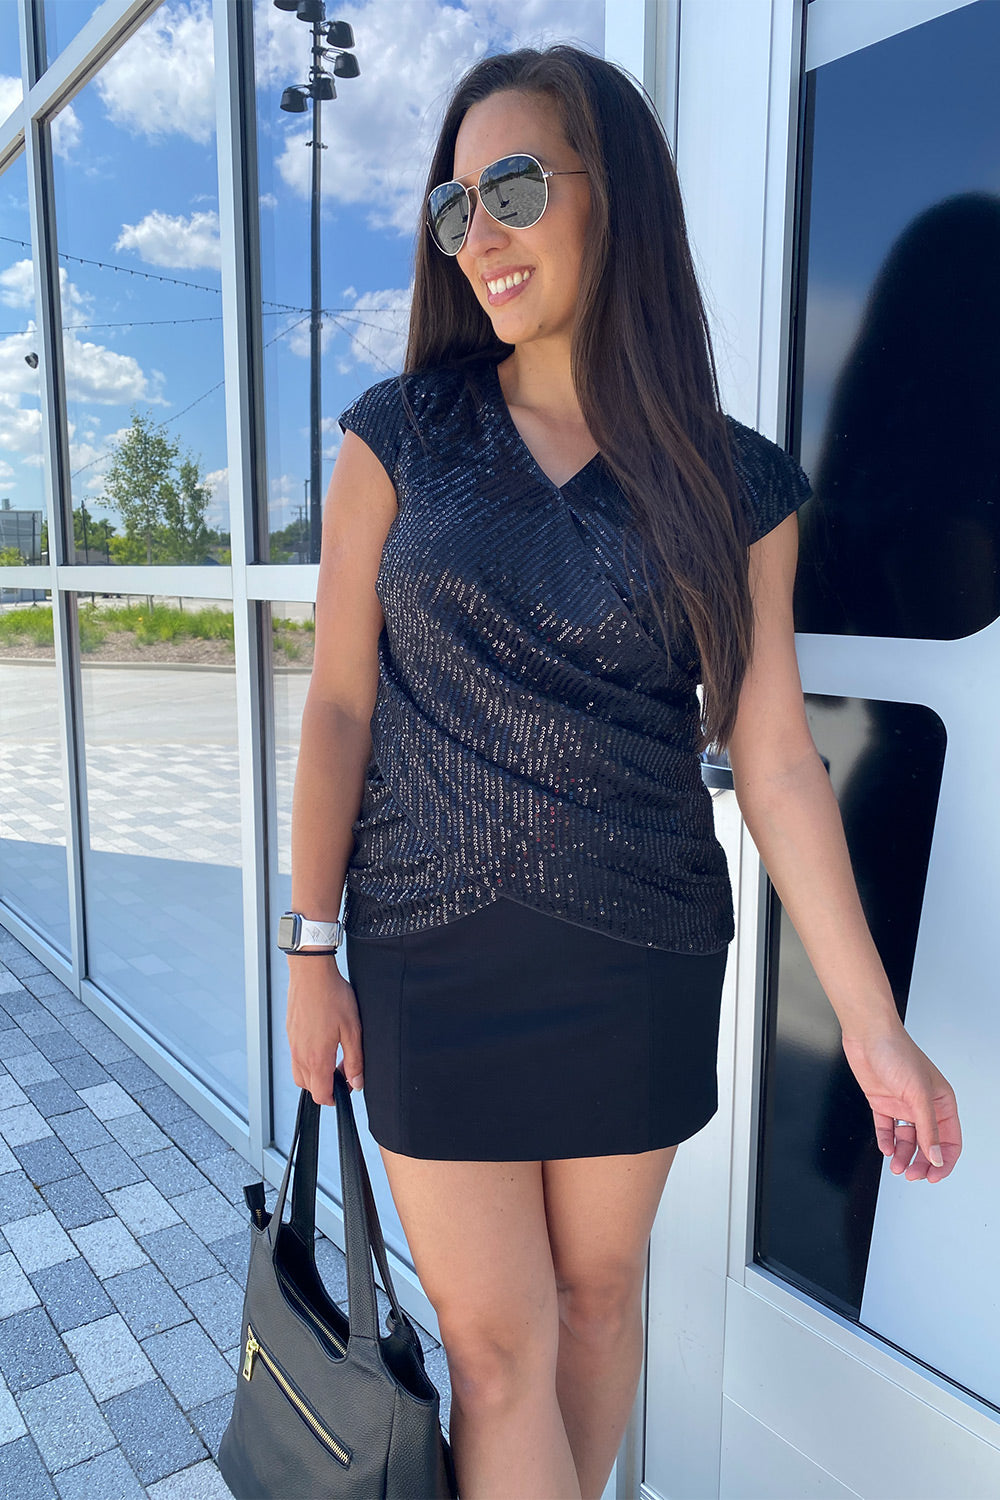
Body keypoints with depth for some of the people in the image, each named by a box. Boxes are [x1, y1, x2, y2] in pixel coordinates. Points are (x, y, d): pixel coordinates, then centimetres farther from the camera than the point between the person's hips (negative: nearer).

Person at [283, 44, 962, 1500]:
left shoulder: (732, 484, -2)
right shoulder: (401, 435, -1)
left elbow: (772, 753, -2)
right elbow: (341, 699, -1)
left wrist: (873, 1022, -3)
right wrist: (310, 954, 0)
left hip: (641, 956, 1)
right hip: (433, 955, 0)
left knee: (598, 1288, 19)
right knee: (498, 1339, 8)